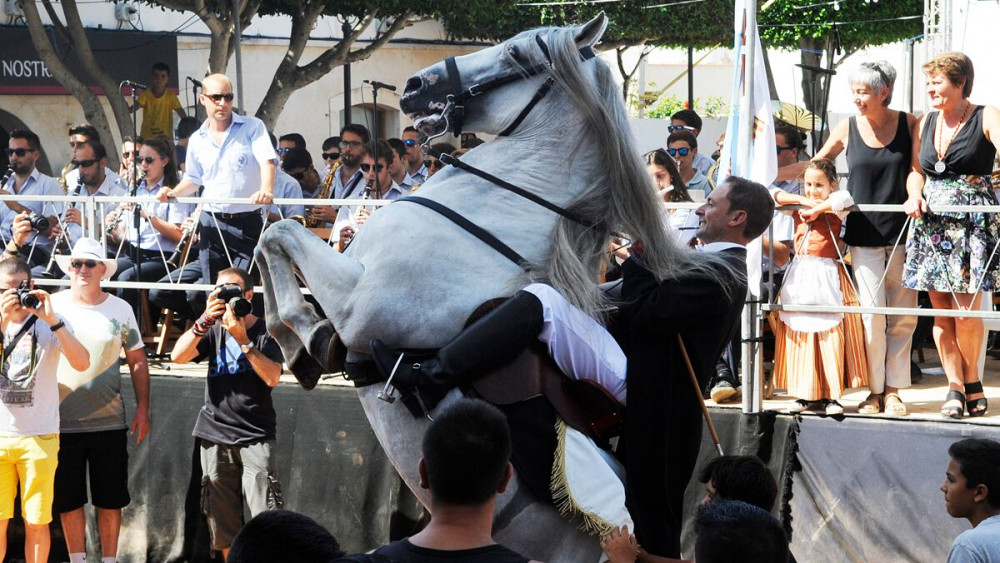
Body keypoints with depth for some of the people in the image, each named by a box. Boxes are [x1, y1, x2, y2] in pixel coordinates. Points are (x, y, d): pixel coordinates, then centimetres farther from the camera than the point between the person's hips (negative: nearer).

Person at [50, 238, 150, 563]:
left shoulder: (120, 310, 4)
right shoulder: (51, 307, 0)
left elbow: (138, 361, 9)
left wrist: (143, 409, 4)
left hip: (109, 423, 1)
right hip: (62, 423, -1)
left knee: (110, 500, 5)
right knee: (68, 500, 6)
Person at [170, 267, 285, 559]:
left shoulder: (264, 331, 3)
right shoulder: (214, 330, 13)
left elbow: (272, 377, -12)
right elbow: (177, 356, -2)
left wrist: (243, 340, -18)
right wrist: (205, 320, -13)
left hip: (255, 436, -4)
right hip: (216, 434, 4)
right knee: (223, 524, 5)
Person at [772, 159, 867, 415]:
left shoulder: (834, 210, 0)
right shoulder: (798, 208, 13)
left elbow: (843, 199, -20)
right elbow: (773, 196, 5)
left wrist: (816, 209, -13)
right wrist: (803, 201, -4)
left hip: (826, 275, -4)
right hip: (800, 274, 4)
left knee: (830, 335, -7)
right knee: (799, 334, 3)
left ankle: (831, 395, -3)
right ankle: (807, 394, 9)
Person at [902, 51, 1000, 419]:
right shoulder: (926, 123, 14)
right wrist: (914, 196, -2)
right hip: (932, 222, 5)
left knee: (965, 309, -9)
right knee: (940, 310, 0)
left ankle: (970, 382, 11)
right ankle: (957, 386, 5)